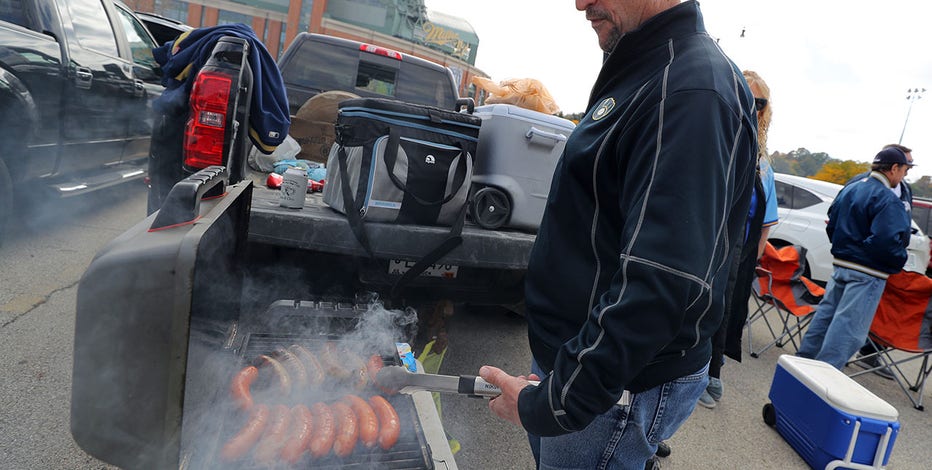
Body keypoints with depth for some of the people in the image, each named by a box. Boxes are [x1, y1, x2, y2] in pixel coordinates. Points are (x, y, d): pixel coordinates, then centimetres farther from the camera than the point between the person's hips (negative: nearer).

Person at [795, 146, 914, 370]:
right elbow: (887, 240, -25)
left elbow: (831, 225, 15)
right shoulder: (888, 200, -17)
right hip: (867, 273, -8)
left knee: (825, 315, 18)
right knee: (848, 327, -4)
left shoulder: (849, 189, 8)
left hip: (841, 265, 8)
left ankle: (803, 361, 26)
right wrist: (899, 261, -7)